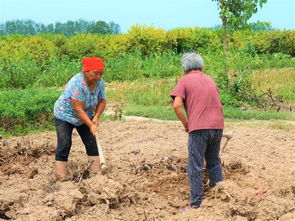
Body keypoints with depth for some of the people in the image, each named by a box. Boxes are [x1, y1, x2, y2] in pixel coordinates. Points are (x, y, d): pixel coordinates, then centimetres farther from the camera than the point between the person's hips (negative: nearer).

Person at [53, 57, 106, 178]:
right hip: (65, 115, -6)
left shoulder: (100, 83, -13)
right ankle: (61, 176, -9)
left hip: (85, 116, 6)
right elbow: (78, 109, -33)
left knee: (91, 141, 2)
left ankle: (96, 171, 7)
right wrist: (90, 125, -32)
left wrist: (96, 117, -17)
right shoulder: (77, 84, -34)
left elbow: (102, 101, -3)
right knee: (64, 143, -12)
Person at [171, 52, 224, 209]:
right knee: (214, 163, 20)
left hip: (198, 127, -5)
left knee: (195, 167, 1)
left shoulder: (184, 81, 3)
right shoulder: (210, 80, 20)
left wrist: (185, 124, 2)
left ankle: (195, 204, 1)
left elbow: (177, 105, -9)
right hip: (218, 125, 5)